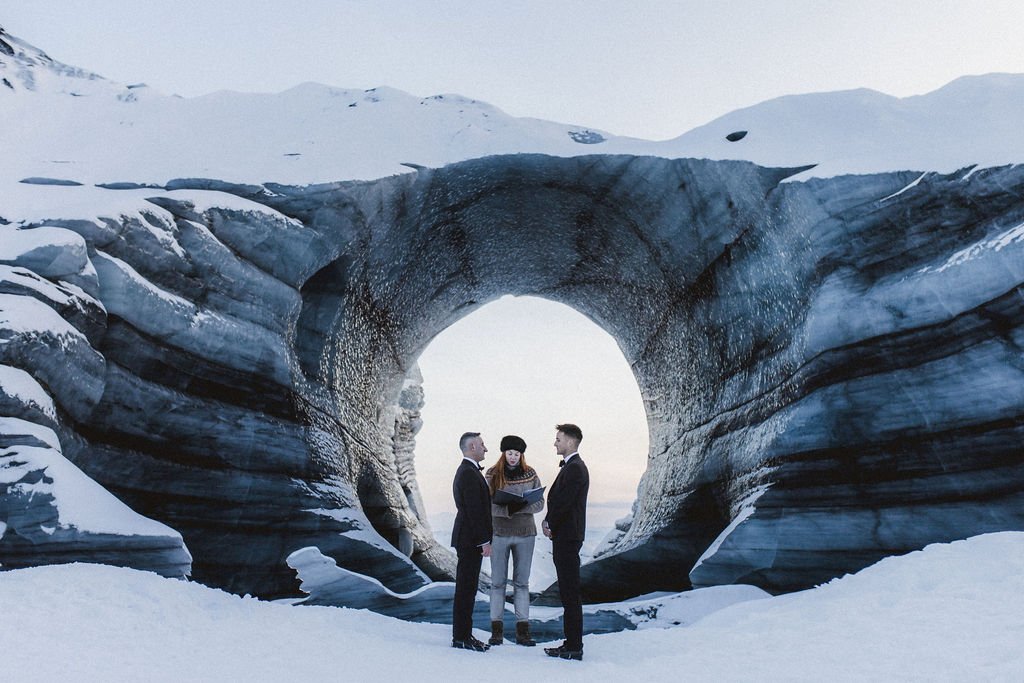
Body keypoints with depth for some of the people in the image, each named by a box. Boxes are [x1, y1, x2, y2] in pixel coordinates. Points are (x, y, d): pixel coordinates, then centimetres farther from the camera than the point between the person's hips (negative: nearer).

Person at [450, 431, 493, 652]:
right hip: (471, 540, -10)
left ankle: (463, 634, 20)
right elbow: (474, 511, -21)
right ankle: (461, 638, 4)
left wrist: (484, 539, 20)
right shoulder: (469, 473, -17)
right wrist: (485, 541, -18)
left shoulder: (466, 471, 16)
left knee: (467, 588, 13)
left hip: (468, 539, 10)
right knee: (466, 589, -3)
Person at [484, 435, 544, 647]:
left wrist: (522, 506, -17)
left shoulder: (530, 474, 3)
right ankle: (496, 629, 13)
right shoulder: (492, 475, -2)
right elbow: (487, 504, -6)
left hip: (525, 534, 1)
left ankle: (523, 630, 12)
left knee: (522, 582, 6)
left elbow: (539, 503, 3)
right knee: (497, 582, 4)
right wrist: (507, 509, -23)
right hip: (499, 533, -1)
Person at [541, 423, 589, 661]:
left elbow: (564, 502, -19)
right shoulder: (570, 467, 16)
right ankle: (571, 643, 21)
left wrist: (549, 523, -4)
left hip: (567, 538, -10)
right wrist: (549, 521, 3)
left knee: (571, 594, -4)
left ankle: (574, 648, 3)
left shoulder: (575, 468, -16)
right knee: (569, 593, 14)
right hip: (564, 536, 10)